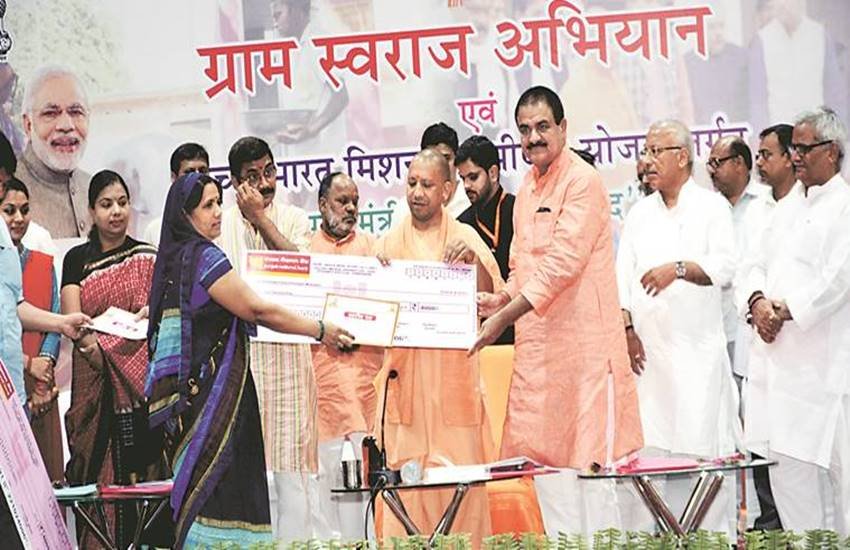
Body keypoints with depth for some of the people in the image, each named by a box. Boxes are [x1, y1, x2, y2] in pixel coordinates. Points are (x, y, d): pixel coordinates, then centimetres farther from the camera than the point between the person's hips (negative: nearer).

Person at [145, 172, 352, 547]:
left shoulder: (173, 259, 15)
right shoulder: (204, 256, -12)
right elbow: (257, 310, -12)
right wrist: (321, 331, -5)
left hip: (188, 391, 9)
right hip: (212, 392, -9)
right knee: (216, 487, -9)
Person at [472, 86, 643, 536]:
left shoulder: (582, 181, -10)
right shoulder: (527, 189, 16)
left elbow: (563, 263, -18)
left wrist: (506, 316, -21)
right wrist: (501, 300, 2)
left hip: (582, 341, -8)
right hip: (537, 346, 8)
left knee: (590, 459, -4)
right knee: (545, 454, 8)